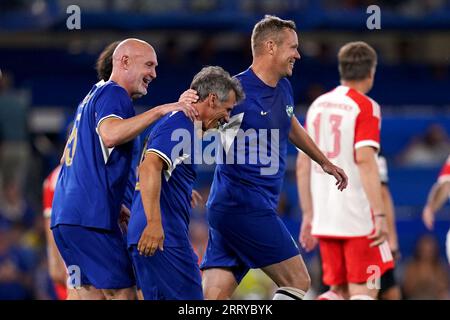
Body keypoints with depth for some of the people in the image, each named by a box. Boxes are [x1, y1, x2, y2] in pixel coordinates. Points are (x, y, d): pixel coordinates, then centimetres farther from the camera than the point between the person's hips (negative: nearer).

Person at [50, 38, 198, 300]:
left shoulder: (95, 95, 24)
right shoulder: (113, 94, -7)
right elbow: (109, 135, -30)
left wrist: (118, 208, 28)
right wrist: (159, 111, -28)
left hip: (66, 215, 10)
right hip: (90, 218, -10)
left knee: (92, 293, 9)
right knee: (123, 293, -9)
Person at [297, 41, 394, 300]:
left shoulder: (318, 105, 13)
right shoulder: (366, 107, -7)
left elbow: (303, 164, 14)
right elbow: (364, 160, -18)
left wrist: (308, 215, 20)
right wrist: (380, 215, -20)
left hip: (325, 218, 6)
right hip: (358, 217, -6)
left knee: (339, 291, 15)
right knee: (364, 292, -1)